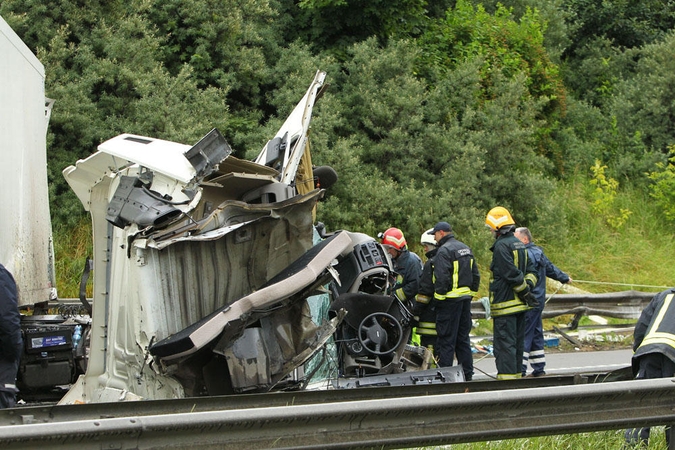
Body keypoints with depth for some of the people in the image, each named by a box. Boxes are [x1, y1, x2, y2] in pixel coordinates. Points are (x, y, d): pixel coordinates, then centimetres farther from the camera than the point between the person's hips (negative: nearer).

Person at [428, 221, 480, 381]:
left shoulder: (444, 251, -12)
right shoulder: (465, 248, 16)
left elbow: (441, 278, -19)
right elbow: (475, 275, 19)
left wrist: (438, 298, -12)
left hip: (450, 300, -8)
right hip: (465, 298, 8)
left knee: (446, 339, -6)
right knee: (463, 337, 13)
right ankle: (467, 373, 15)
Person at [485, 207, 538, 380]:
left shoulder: (501, 246, -14)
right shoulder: (519, 244, 15)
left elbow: (512, 274, -19)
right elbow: (531, 270, 16)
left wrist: (525, 291, -9)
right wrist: (528, 286, 3)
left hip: (505, 304, -9)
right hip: (519, 305, 9)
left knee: (504, 342, -8)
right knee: (517, 341, 14)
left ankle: (506, 375, -11)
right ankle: (517, 372, 21)